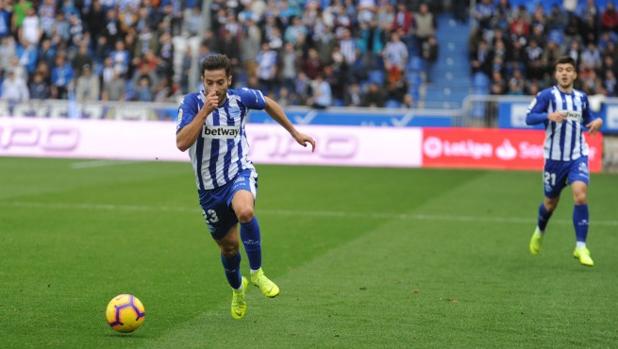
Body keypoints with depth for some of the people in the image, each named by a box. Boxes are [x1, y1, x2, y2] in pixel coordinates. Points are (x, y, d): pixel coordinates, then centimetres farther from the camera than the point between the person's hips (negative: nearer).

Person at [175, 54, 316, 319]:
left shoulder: (241, 97, -7)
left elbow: (269, 104, 16)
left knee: (245, 211, -37)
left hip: (239, 173, -1)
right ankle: (237, 288, 47)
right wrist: (205, 111, -31)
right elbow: (181, 143, -26)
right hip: (209, 186, 1)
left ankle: (257, 273, -17)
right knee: (228, 245, 13)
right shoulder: (191, 103, -13)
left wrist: (294, 132, 21)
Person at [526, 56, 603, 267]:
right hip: (554, 157, -2)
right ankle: (540, 232, 45)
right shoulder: (547, 95, -5)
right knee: (551, 202, 12)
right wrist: (549, 116, -31)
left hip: (578, 156, 2)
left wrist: (596, 122, -2)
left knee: (581, 195, -20)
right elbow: (529, 118, -13)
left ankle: (581, 247, -15)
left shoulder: (581, 97, 8)